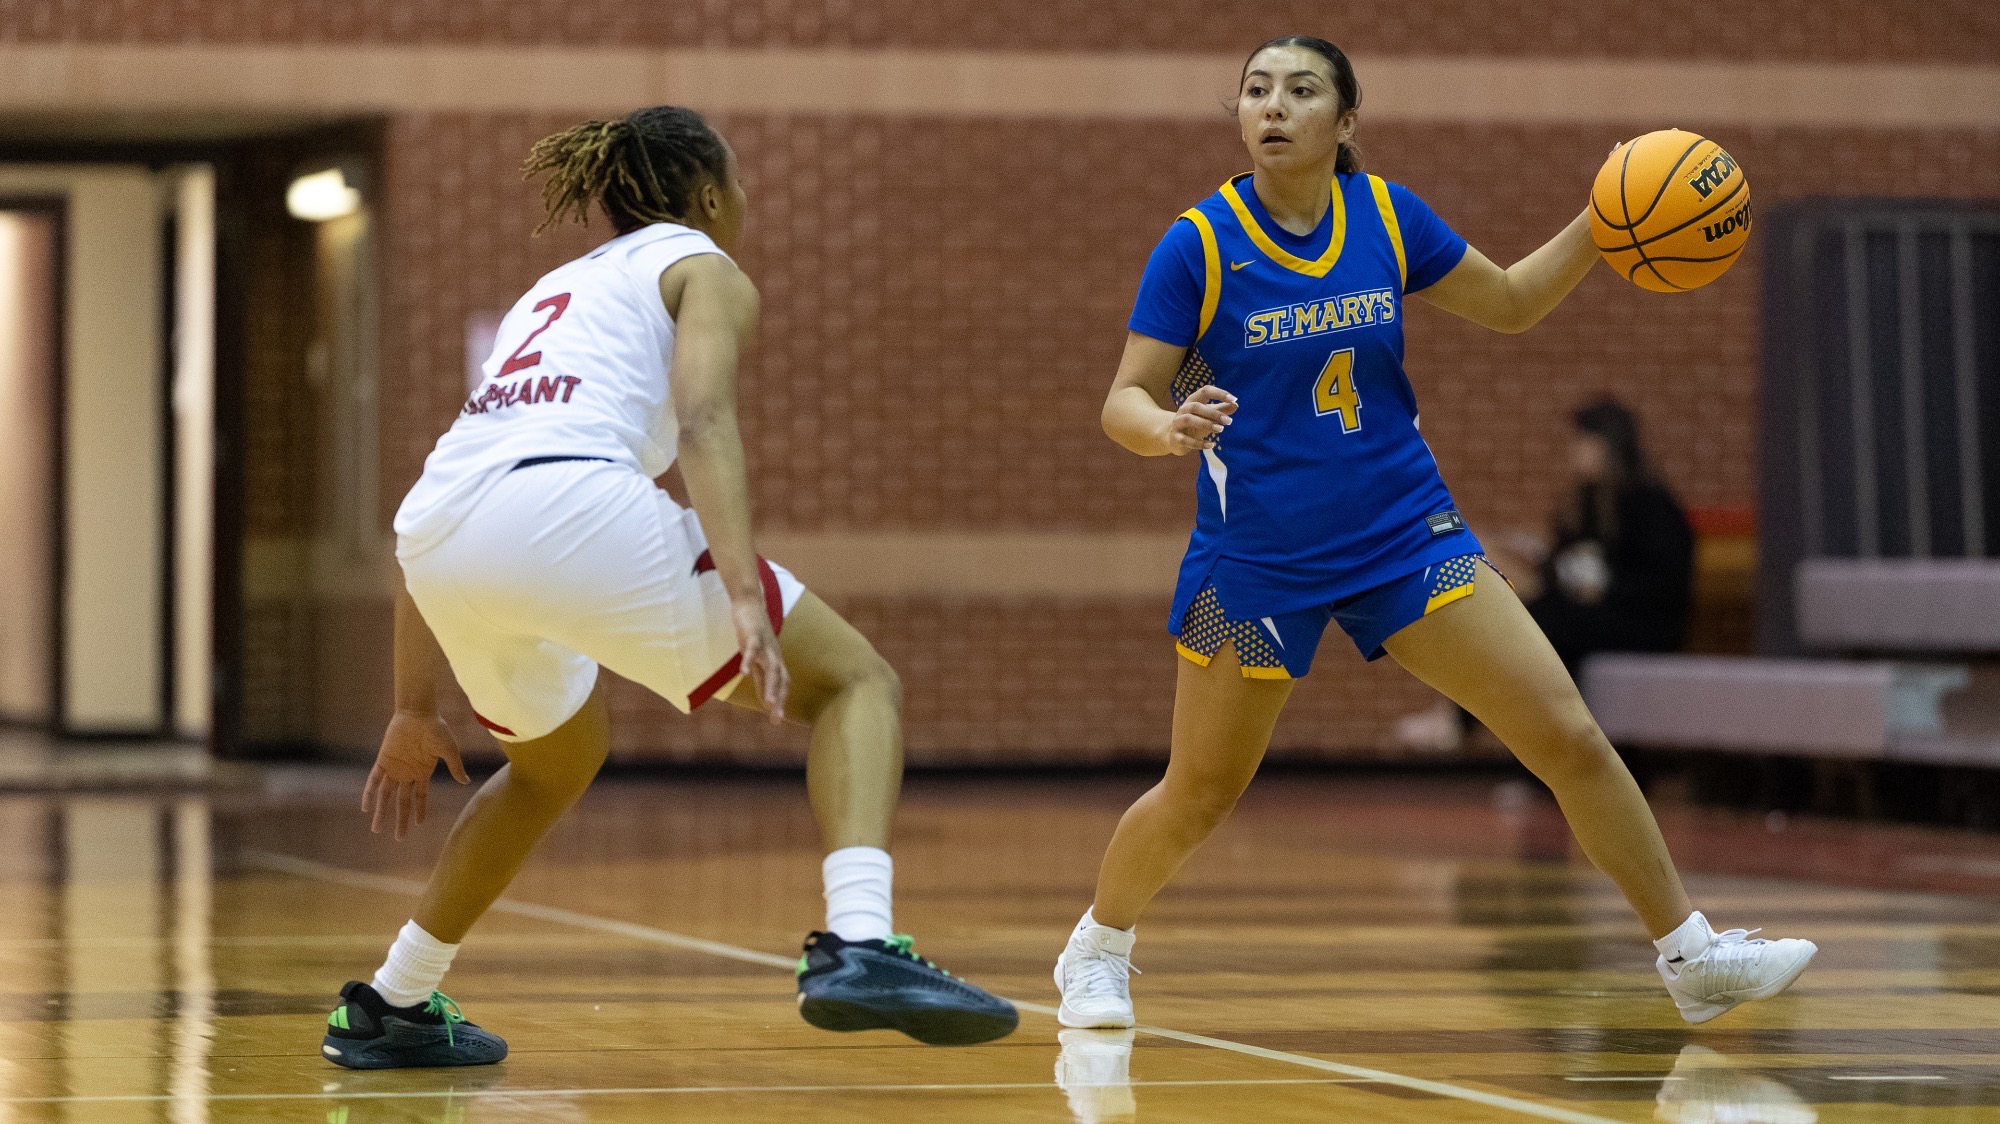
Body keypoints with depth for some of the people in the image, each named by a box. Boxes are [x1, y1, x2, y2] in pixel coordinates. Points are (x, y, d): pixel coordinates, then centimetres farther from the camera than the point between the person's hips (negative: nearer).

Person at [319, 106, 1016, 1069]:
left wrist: (415, 708, 38)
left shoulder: (556, 292, 37)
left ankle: (387, 1011, 36)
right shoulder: (704, 269, 18)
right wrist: (743, 595, -16)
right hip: (570, 505, -7)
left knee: (562, 757, 35)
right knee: (855, 681, 4)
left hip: (440, 551, 7)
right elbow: (702, 421, -5)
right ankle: (856, 945, -19)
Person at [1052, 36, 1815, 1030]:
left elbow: (1511, 303, 12)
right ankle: (1096, 949, 36)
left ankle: (1691, 956, 5)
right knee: (1195, 800, 7)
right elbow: (1124, 401, -11)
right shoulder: (1198, 244, -12)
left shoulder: (1387, 216, -2)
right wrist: (1169, 427, -34)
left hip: (1403, 536, 3)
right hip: (1256, 559, -3)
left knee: (1569, 735, -6)